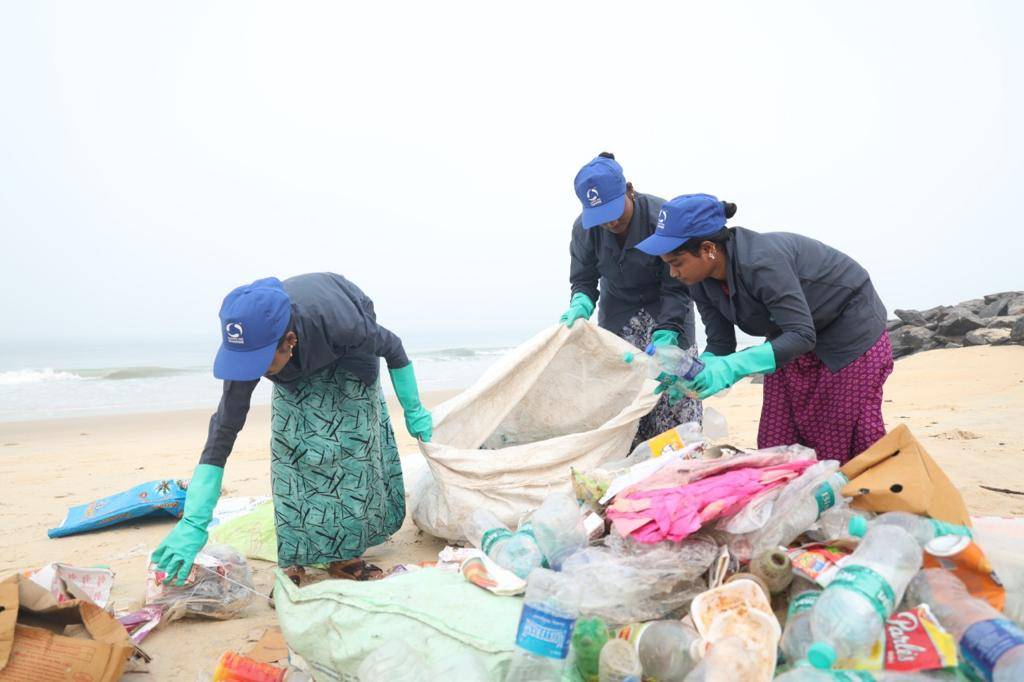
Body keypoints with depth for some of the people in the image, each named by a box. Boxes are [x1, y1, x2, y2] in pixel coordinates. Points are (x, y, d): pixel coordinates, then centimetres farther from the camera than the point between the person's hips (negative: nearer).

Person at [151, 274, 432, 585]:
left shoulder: (340, 324, -46)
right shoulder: (249, 343, -36)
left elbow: (392, 347, -24)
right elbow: (225, 427, -32)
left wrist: (413, 410, -12)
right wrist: (194, 521, -35)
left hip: (346, 356, -2)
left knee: (352, 445, -9)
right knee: (292, 448, -11)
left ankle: (345, 553, 3)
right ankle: (295, 559, 0)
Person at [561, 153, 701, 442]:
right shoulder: (584, 228, -14)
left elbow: (675, 288, -21)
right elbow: (583, 281, -4)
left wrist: (663, 338, -31)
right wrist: (580, 307, -27)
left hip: (664, 308, -2)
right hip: (618, 310, 3)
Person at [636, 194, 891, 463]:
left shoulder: (760, 262, -36)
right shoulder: (702, 284, -12)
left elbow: (802, 335, -37)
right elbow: (720, 345, -7)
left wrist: (733, 366, -47)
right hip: (795, 337, 7)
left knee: (850, 441, -3)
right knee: (776, 443, 4)